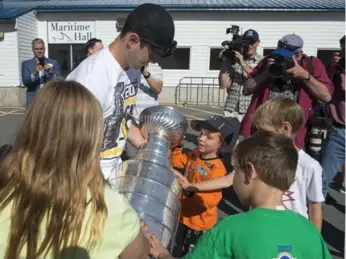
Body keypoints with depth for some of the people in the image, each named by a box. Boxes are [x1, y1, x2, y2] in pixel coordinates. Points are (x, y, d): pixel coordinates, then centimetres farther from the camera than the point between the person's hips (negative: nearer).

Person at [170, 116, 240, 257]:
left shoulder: (218, 169, -28)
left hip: (201, 223, -6)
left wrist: (191, 189, -46)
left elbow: (212, 199, -33)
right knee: (177, 252, 27)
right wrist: (175, 144, -8)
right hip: (184, 216, 6)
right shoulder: (194, 154, -7)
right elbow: (175, 160, 8)